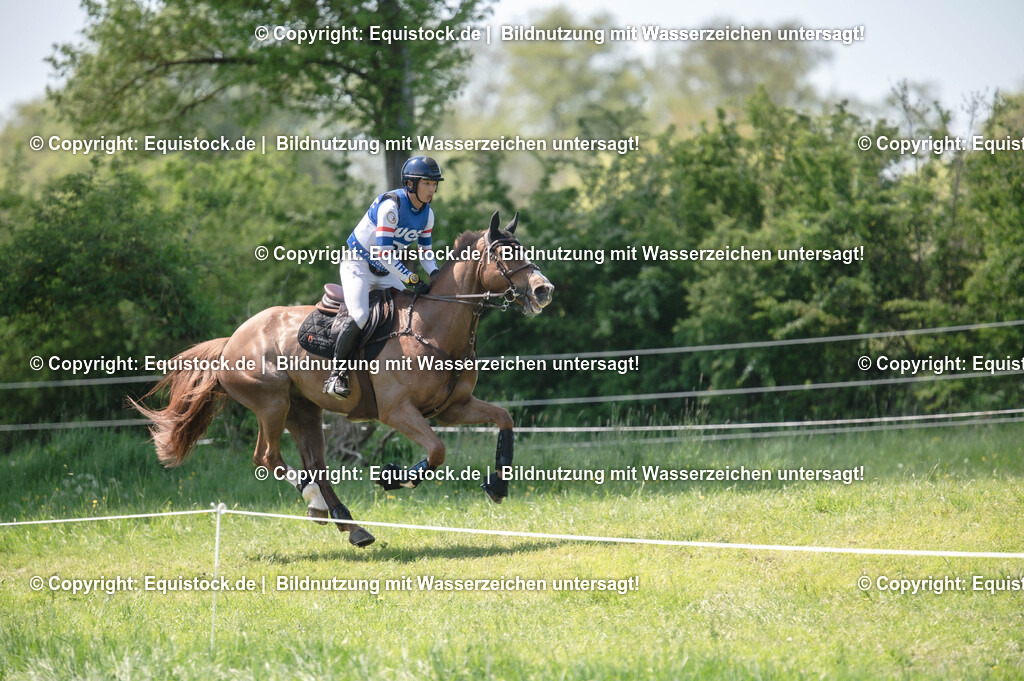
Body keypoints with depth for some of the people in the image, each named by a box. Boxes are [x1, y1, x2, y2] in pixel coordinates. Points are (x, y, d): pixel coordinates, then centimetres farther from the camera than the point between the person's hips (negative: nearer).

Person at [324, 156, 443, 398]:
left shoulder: (427, 214, -1)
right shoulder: (391, 205, -25)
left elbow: (425, 251, 11)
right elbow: (384, 252, -29)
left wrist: (437, 276, -9)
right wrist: (412, 280, -30)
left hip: (386, 273, 8)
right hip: (358, 265, -8)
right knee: (360, 316, -27)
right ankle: (335, 375, -19)